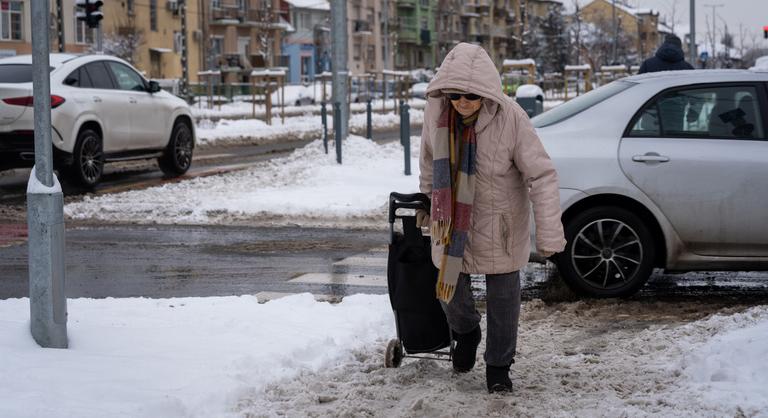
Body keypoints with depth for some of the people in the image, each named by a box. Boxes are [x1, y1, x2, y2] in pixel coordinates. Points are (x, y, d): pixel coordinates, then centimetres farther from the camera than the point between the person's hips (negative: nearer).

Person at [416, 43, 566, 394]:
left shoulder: (510, 118, -26)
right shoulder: (435, 111, -14)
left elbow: (542, 176, -23)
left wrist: (549, 235, -26)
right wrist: (427, 203, 20)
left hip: (500, 223, -3)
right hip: (452, 220, 3)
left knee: (503, 295, 6)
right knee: (450, 286, 11)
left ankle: (498, 366, 26)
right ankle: (466, 332, 46)